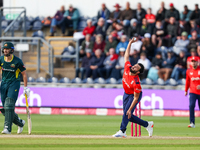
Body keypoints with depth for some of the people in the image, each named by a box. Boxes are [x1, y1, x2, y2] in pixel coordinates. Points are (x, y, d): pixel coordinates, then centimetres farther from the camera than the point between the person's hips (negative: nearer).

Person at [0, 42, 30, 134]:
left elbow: (24, 74, -2)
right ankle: (20, 123, 27)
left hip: (14, 84, -5)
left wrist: (25, 88, -2)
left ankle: (7, 128, -22)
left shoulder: (17, 61, -10)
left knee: (9, 104, -21)